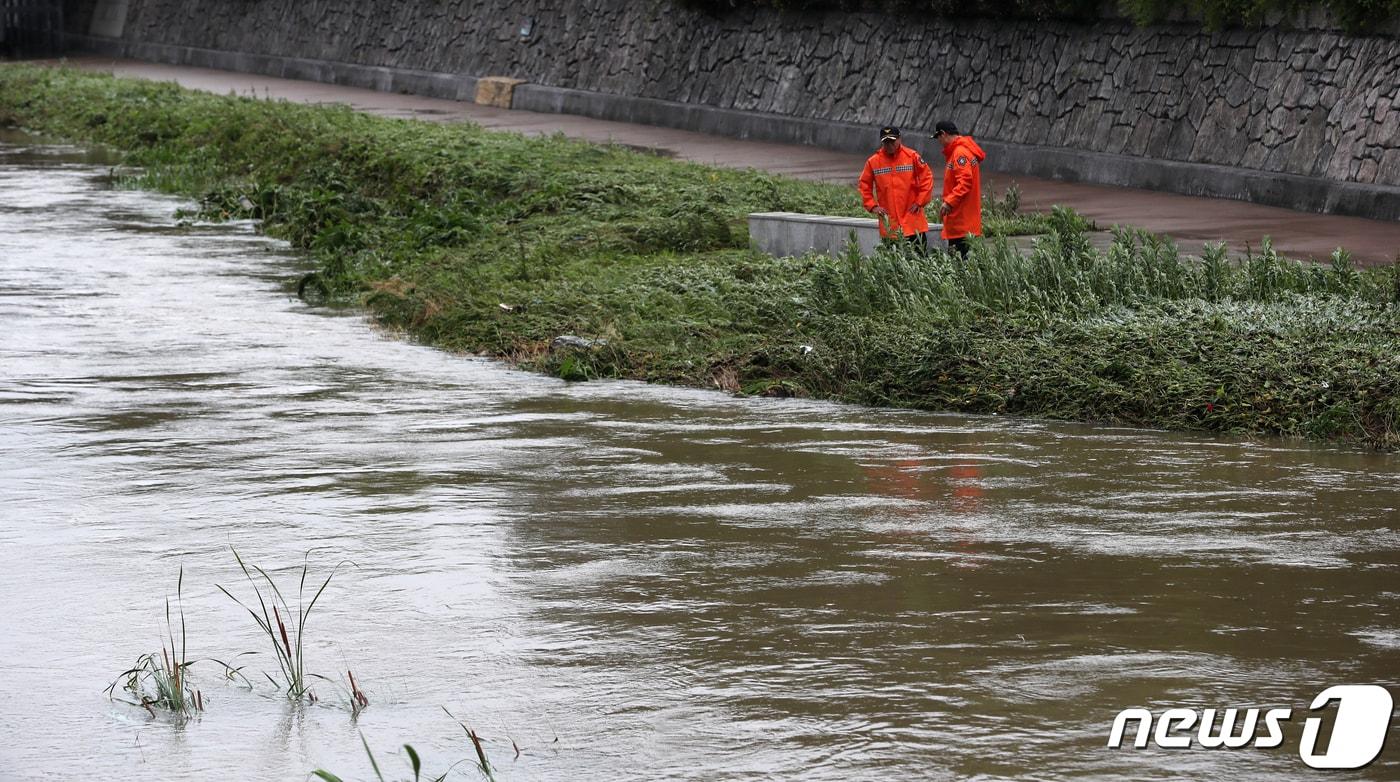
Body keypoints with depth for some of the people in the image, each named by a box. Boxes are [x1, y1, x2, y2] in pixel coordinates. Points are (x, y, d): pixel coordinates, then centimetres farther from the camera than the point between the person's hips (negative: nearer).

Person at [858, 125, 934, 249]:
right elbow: (865, 185, 11)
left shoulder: (912, 156, -2)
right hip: (889, 223, 1)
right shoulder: (873, 162, 2)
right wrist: (872, 206, 1)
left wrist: (920, 202, -4)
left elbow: (926, 177, 1)